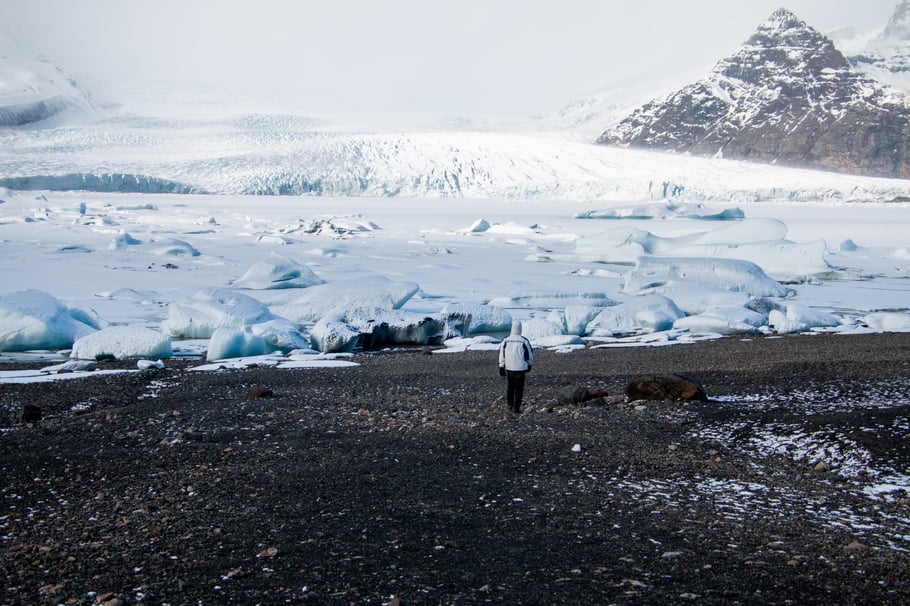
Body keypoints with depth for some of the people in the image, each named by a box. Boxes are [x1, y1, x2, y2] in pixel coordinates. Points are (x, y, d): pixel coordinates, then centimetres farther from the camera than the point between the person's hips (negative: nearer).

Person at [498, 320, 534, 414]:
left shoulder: (505, 340, -2)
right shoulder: (524, 341, -9)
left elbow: (501, 355, 1)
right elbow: (530, 355, 1)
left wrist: (501, 367, 8)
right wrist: (529, 365, 17)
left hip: (509, 368, 3)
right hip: (520, 369, -3)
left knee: (510, 387, 19)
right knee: (519, 388, 4)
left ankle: (510, 406, 23)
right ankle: (516, 408, 3)